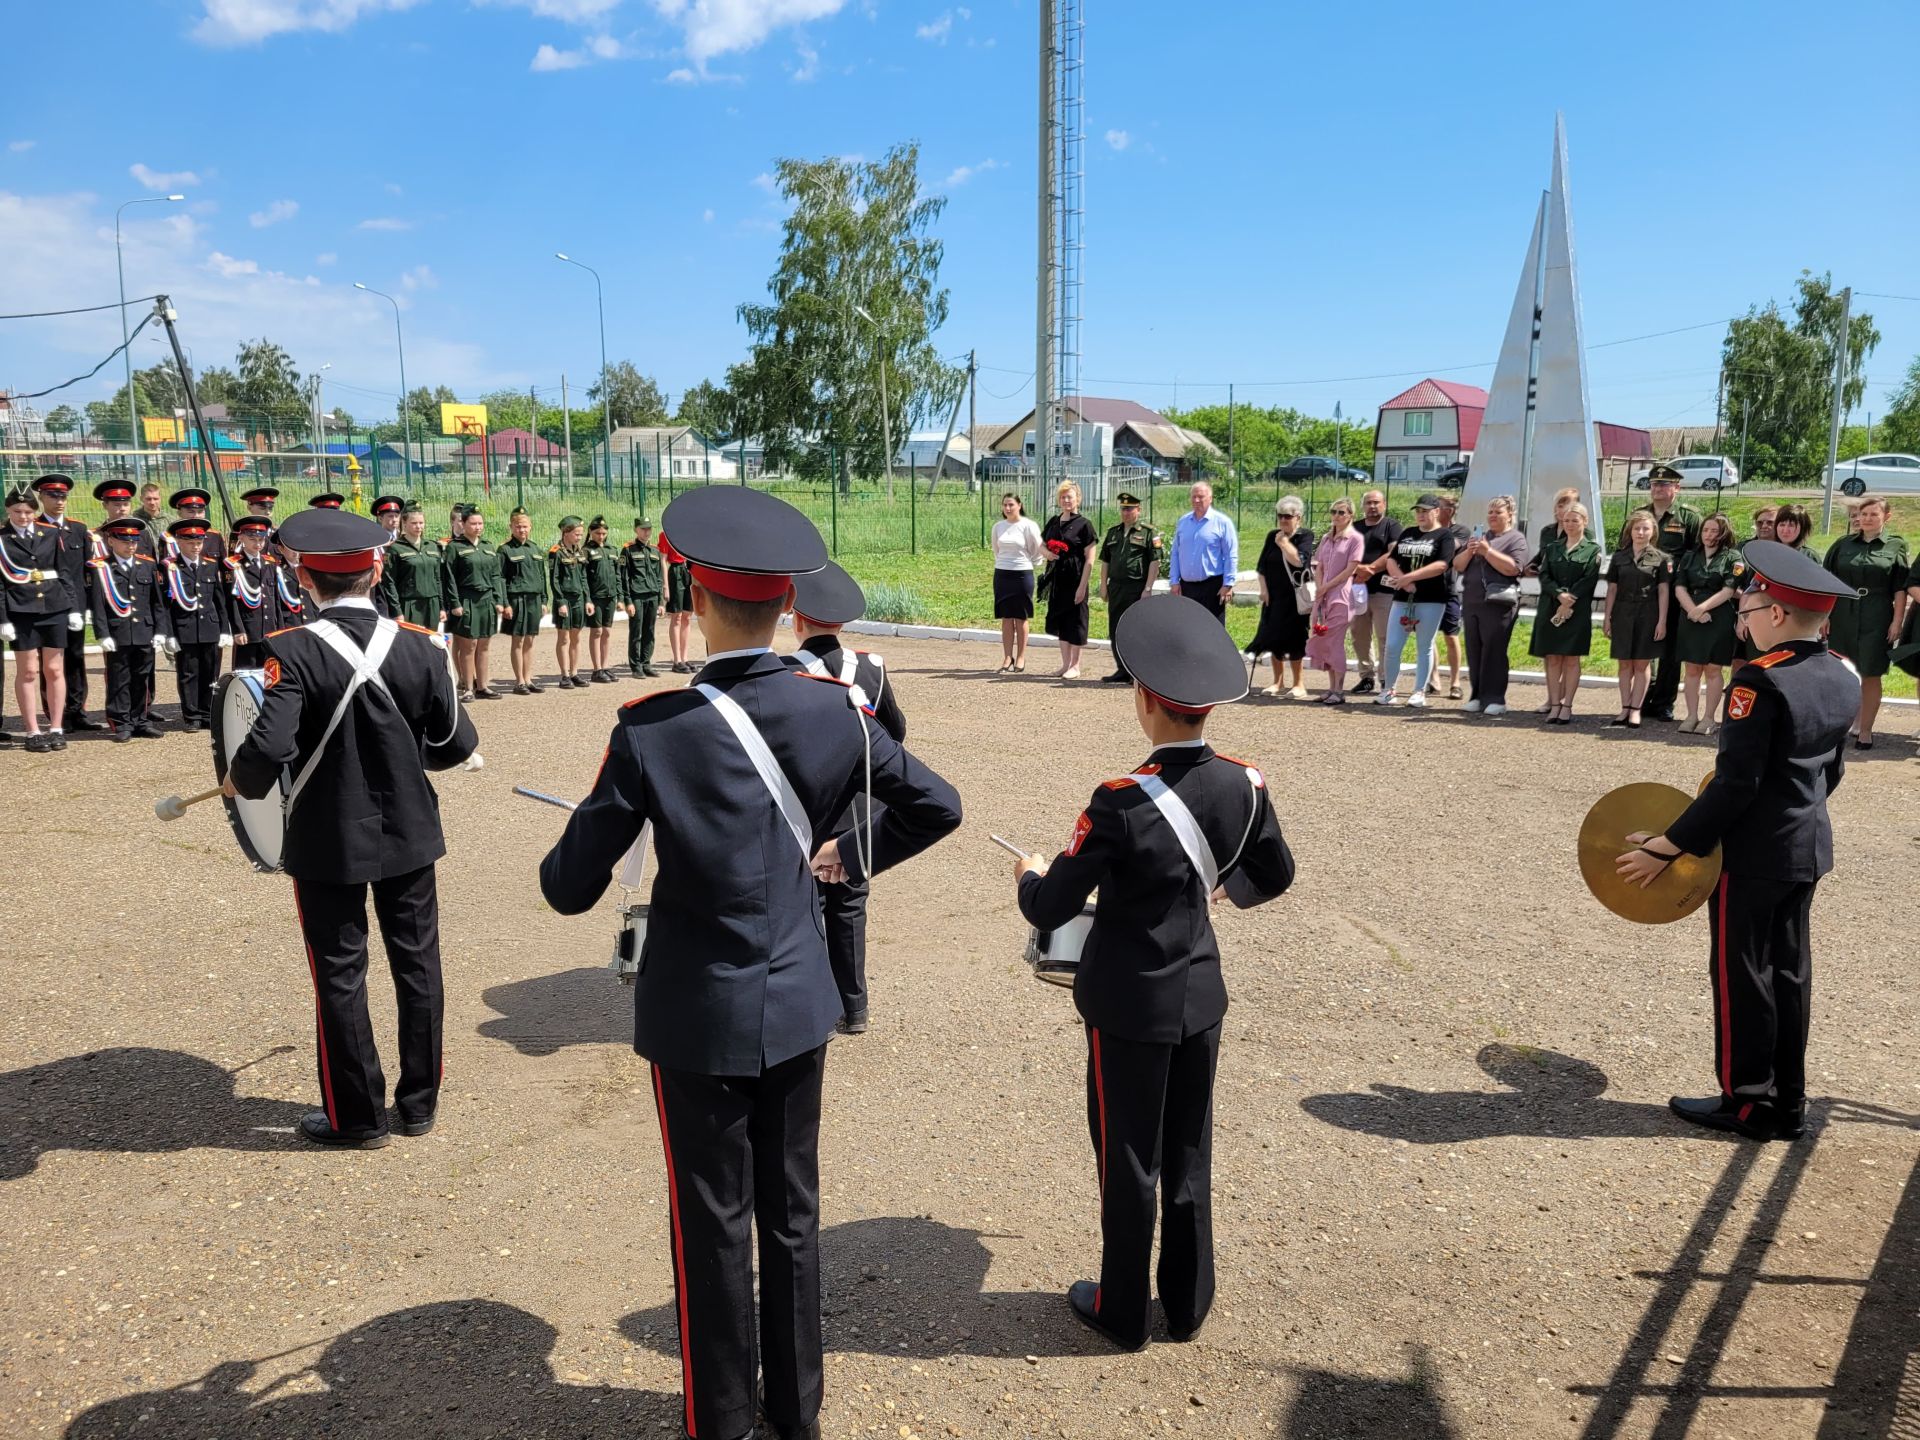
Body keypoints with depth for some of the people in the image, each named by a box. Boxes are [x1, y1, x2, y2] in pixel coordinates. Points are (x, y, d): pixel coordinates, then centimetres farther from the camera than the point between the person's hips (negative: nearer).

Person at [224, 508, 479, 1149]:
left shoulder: (293, 651, -17)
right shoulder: (421, 645, -8)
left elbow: (269, 747, -26)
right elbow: (458, 745, -5)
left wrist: (240, 781, -4)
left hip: (328, 842, -3)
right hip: (409, 833, 3)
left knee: (340, 976, 11)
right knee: (417, 964, 15)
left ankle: (357, 1117, 23)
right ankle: (419, 1102, 27)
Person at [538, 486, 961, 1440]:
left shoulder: (651, 731, -20)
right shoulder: (833, 710, -10)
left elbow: (571, 890, -14)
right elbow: (937, 806, 1)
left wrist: (560, 861, 9)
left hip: (699, 1017, -3)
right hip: (799, 1005, 3)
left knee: (714, 1227, 14)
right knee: (793, 1213, 19)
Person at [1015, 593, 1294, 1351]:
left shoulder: (1121, 804, -25)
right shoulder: (1244, 784, -9)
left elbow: (1049, 912, -18)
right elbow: (1275, 876, 9)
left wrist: (1032, 875, 3)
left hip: (1130, 1005, -5)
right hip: (1201, 995, 5)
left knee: (1129, 1158, 11)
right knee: (1189, 1154, 19)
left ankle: (1123, 1310, 28)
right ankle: (1187, 1302, 33)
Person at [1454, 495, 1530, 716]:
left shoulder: (1516, 539, 1)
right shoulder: (1478, 537, 19)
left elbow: (1512, 567, -15)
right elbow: (1458, 566, 12)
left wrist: (1487, 551, -14)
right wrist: (1469, 551, -6)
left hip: (1498, 604, -6)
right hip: (1471, 602, 6)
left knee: (1494, 652, -7)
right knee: (1474, 653, 6)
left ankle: (1495, 699, -4)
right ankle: (1477, 697, 11)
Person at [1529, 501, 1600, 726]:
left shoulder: (1592, 549, 4)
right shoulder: (1552, 547, 14)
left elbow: (1589, 580, -5)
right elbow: (1544, 576, 4)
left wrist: (1569, 601, -14)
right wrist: (1560, 595, -13)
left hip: (1578, 612, -3)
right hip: (1550, 609, 3)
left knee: (1572, 659, -2)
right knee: (1553, 659, 1)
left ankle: (1567, 706, 0)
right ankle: (1554, 705, 4)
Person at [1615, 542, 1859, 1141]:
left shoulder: (1760, 681, -22)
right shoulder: (1843, 677, 3)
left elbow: (1735, 784, -24)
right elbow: (1832, 770, 13)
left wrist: (1666, 847, -19)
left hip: (1753, 854, -8)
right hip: (1810, 846, 8)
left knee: (1742, 974, 4)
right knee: (1789, 970, 15)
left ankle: (1749, 1103, 15)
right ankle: (1787, 1104, 24)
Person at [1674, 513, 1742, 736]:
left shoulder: (1733, 558, 2)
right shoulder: (1689, 557, 13)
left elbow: (1728, 591, -7)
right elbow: (1679, 588, 4)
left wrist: (1702, 608, -15)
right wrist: (1693, 611, -11)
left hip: (1719, 619, -3)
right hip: (1690, 618, 3)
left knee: (1713, 669, -1)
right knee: (1692, 668, 4)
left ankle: (1709, 718, 4)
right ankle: (1692, 715, 10)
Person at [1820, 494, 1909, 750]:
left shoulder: (1895, 546, 2)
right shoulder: (1843, 544, 8)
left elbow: (1900, 589, -1)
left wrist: (1897, 622, -7)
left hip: (1876, 621, -2)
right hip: (1841, 617, 2)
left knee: (1871, 676, 2)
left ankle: (1865, 729, 9)